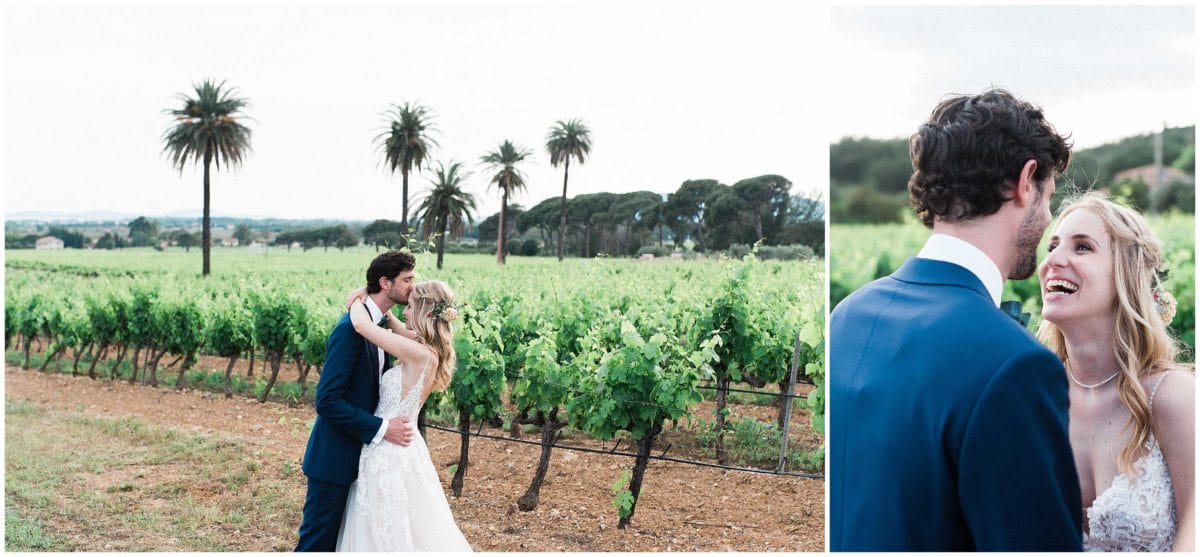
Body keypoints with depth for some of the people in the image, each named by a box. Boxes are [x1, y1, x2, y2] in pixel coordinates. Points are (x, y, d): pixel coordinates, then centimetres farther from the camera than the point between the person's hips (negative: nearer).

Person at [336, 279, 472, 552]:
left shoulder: (420, 354, -24)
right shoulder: (432, 351, 1)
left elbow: (361, 324, -26)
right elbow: (401, 331, 23)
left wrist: (357, 300, -6)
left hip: (389, 454, -9)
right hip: (401, 446, 9)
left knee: (388, 534, 5)